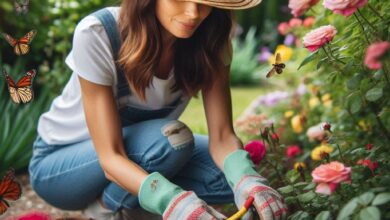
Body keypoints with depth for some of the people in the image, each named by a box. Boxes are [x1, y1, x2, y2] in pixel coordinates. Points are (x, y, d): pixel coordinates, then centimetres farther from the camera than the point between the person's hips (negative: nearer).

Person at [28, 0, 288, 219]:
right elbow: (110, 156, -33)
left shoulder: (209, 41, -17)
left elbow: (222, 135, -21)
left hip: (139, 151, 5)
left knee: (235, 174, -17)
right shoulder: (97, 34, -31)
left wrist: (247, 181, -43)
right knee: (170, 138, -32)